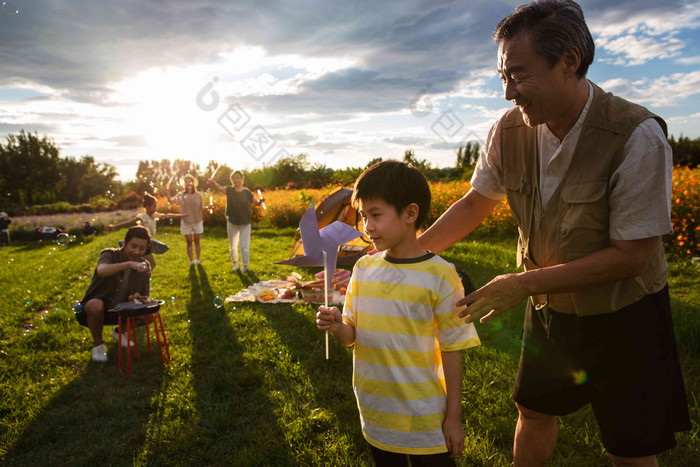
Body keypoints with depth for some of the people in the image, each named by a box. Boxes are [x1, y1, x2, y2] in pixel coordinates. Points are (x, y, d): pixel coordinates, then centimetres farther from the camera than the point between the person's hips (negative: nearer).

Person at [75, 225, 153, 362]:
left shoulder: (144, 266, -3)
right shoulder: (110, 254, -15)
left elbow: (146, 298, -2)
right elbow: (101, 270, -40)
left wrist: (137, 298, -26)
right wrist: (129, 264, -55)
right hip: (93, 308, -4)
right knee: (96, 305, -38)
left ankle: (119, 332, 13)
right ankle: (98, 345, -10)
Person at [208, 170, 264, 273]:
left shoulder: (247, 192, -8)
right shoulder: (229, 190, -8)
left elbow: (256, 203, -1)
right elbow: (219, 188, -27)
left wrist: (260, 201, -24)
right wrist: (213, 183, -48)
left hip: (245, 223, -1)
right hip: (232, 222, 1)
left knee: (245, 245, 2)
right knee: (233, 245, 13)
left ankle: (245, 265, 16)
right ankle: (235, 262, 34)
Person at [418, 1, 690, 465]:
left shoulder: (638, 137, -27)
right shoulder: (509, 132, -12)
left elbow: (630, 256, -24)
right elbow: (475, 203, 2)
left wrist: (524, 284, -26)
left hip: (622, 316, -4)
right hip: (549, 306, 4)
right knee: (533, 412, 19)